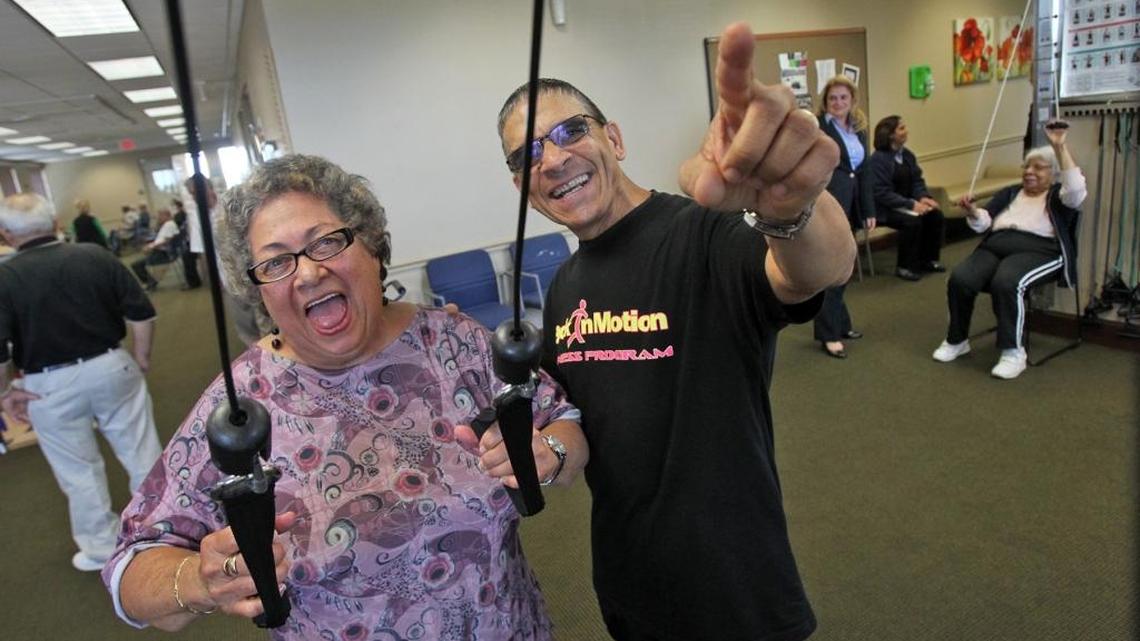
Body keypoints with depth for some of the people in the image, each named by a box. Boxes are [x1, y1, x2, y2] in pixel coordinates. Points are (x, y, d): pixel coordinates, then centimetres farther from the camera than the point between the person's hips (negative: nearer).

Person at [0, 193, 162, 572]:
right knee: (142, 454, 15)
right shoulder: (97, 256, -6)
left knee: (79, 471, 15)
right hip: (111, 368, 2)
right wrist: (140, 359, 7)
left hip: (51, 386, -2)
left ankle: (102, 547, 30)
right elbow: (142, 313, -6)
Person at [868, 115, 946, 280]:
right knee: (912, 221, -30)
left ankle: (928, 259, 5)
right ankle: (905, 267, -14)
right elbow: (882, 193, -22)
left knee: (936, 215, -11)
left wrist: (923, 197, -12)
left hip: (906, 203, 8)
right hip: (886, 209, -8)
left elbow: (917, 181, 11)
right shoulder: (878, 159, -16)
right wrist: (911, 204, -27)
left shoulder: (907, 155, 9)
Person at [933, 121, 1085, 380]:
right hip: (996, 246, 4)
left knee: (1005, 283, -37)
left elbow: (1076, 188, -11)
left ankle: (1014, 351, -25)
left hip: (1037, 250, -4)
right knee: (959, 279, -26)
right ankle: (957, 340, -7)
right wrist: (972, 211, -10)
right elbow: (984, 222, 14)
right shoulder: (1009, 193, 27)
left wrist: (1060, 147, -17)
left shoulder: (1059, 195, 14)